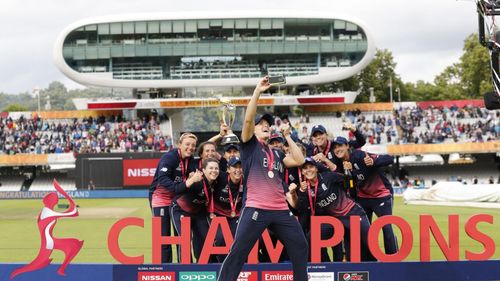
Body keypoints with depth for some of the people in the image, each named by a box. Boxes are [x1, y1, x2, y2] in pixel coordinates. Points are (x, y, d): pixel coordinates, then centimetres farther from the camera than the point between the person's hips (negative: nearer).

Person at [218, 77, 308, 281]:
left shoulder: (277, 153, 23)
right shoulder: (250, 145, 7)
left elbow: (299, 160, 11)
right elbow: (248, 119, -7)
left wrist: (287, 136, 18)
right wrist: (258, 91, -9)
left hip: (281, 210, 6)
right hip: (256, 209, -6)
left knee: (300, 247, 9)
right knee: (237, 252, -10)